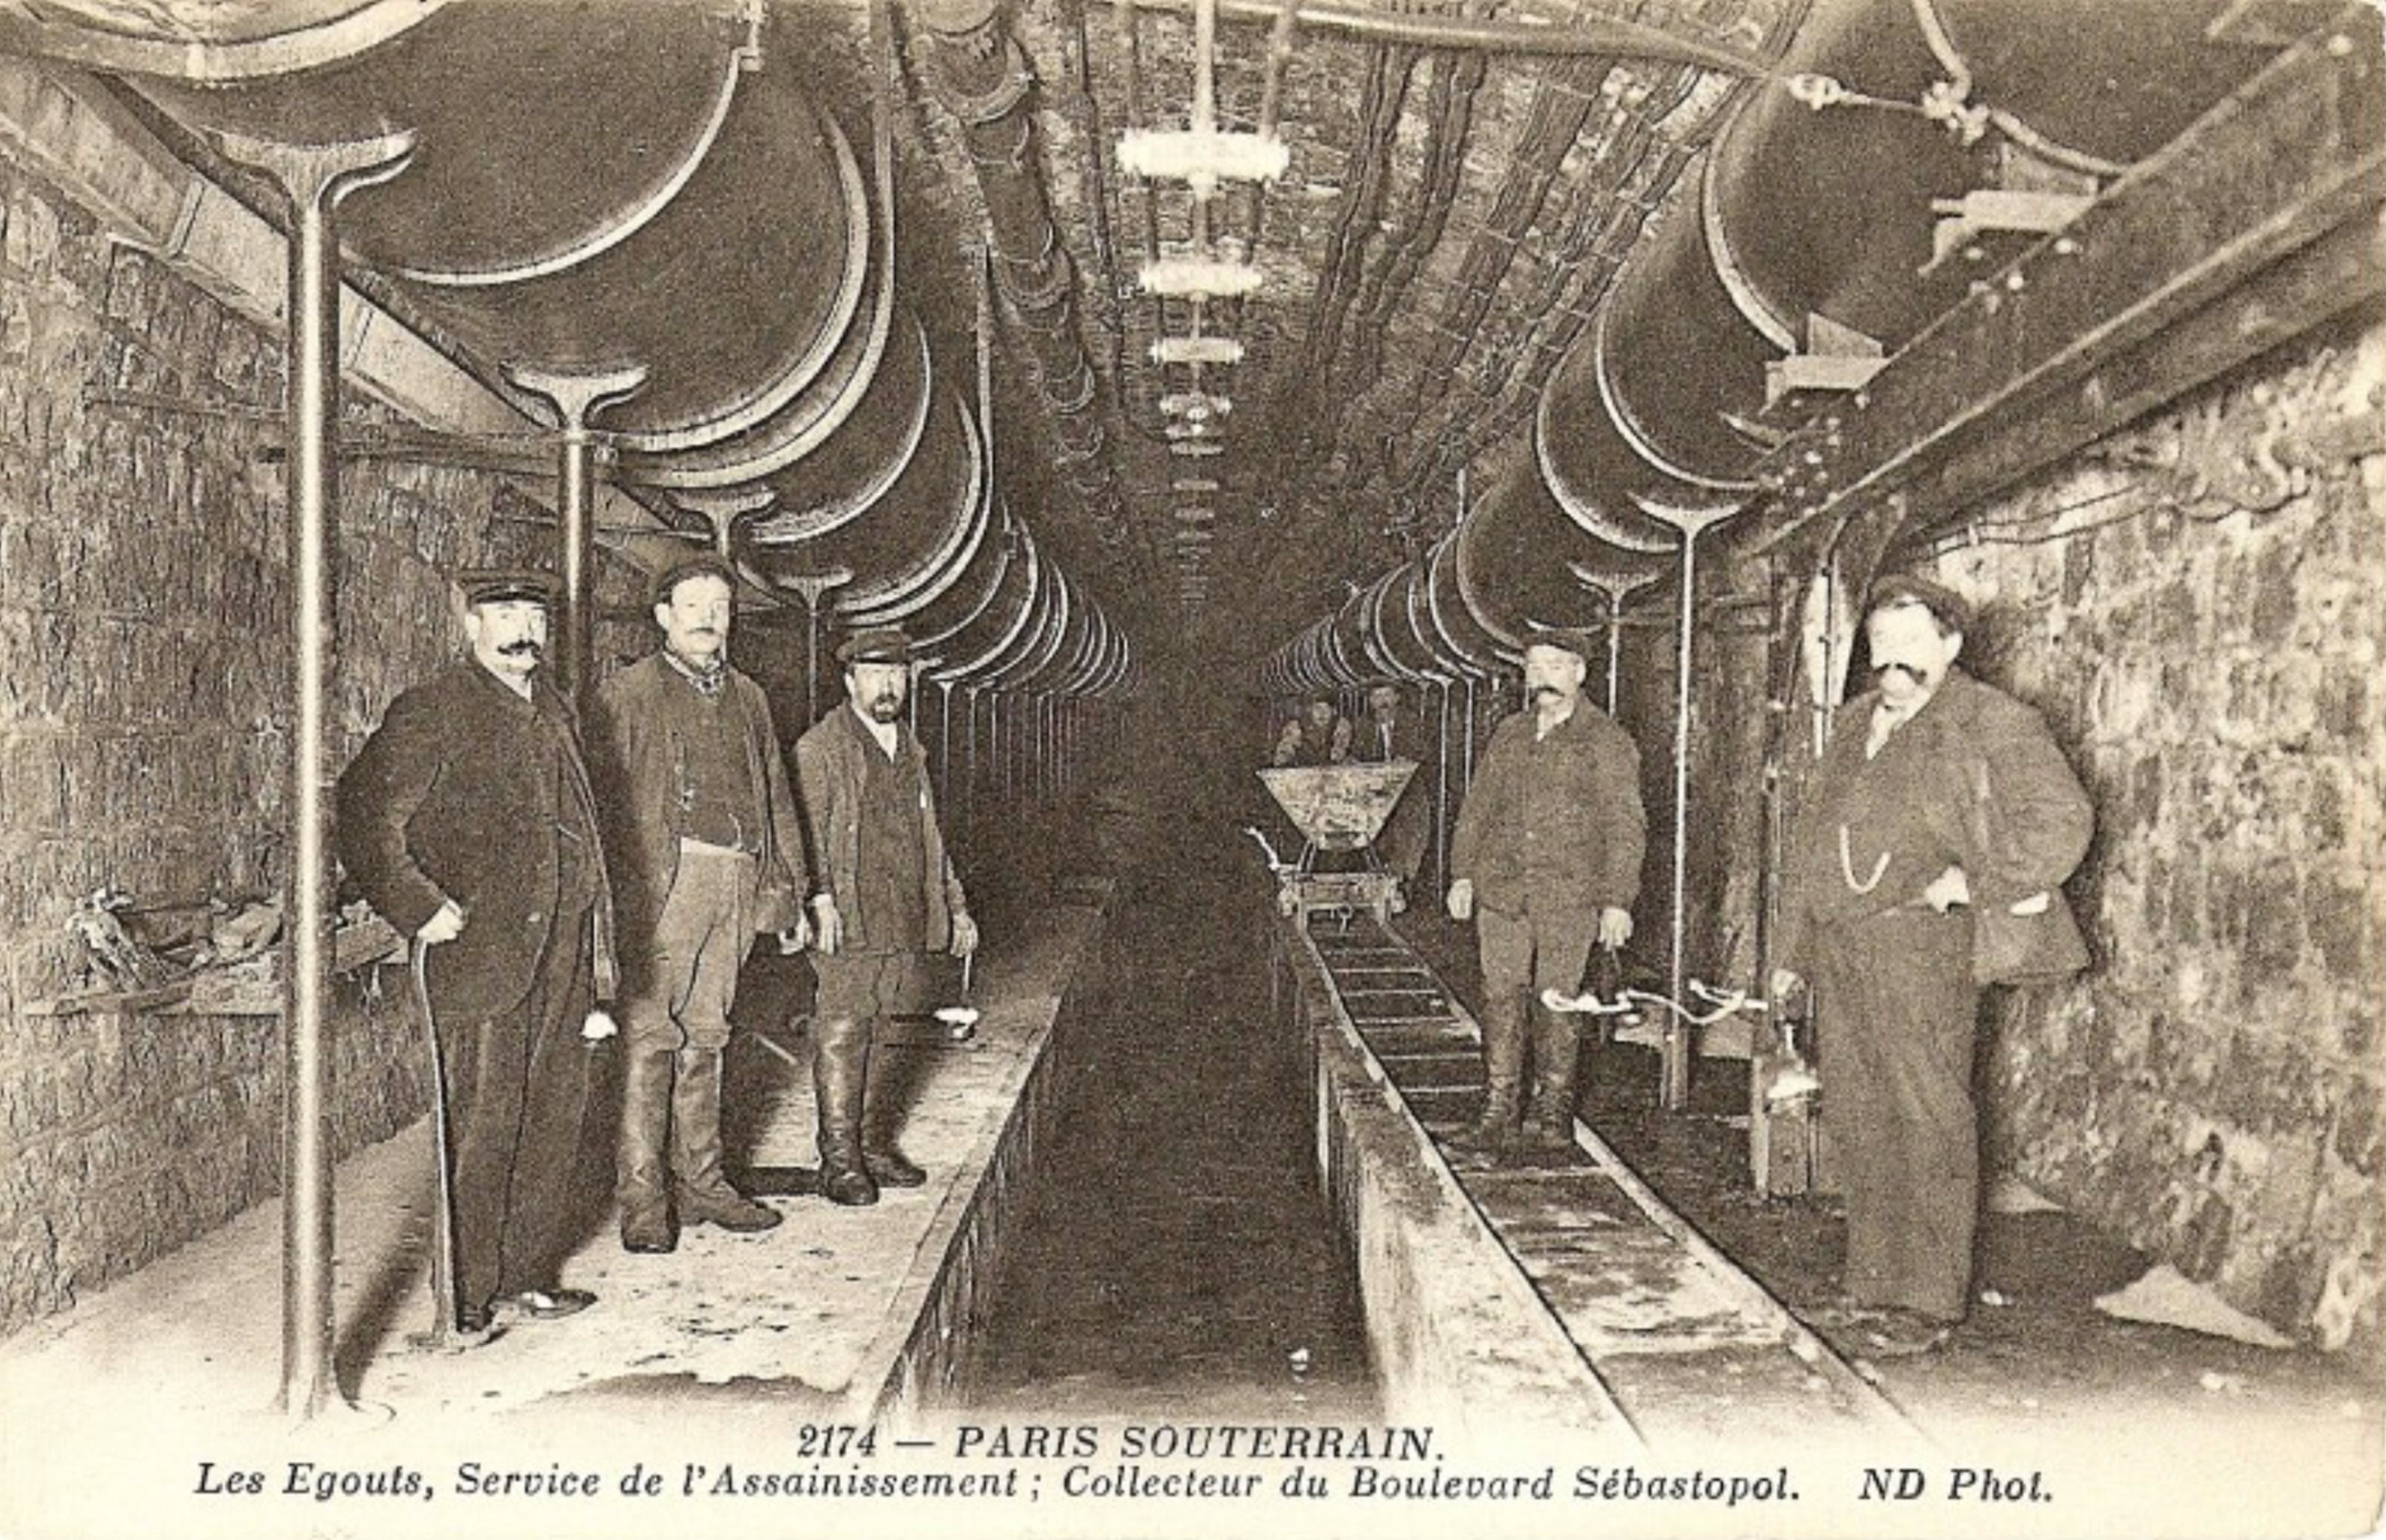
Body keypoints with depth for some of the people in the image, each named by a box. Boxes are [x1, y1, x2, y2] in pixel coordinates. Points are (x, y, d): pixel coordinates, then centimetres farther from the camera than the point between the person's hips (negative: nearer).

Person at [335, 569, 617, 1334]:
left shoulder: (556, 713, 17)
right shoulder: (432, 712, -5)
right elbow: (366, 816, -11)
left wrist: (596, 979, 19)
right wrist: (420, 908, -16)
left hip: (560, 956, 7)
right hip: (483, 954, -7)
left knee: (556, 1115, 12)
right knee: (482, 1127, -1)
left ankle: (529, 1272, 26)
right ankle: (464, 1298, 11)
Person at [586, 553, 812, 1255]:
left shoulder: (748, 698, 19)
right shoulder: (625, 694, 2)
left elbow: (777, 798, 21)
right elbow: (603, 796, -6)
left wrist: (791, 894, 17)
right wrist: (618, 888, -16)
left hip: (736, 882, 5)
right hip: (662, 880, -5)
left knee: (704, 1034, 11)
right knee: (650, 1033, -6)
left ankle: (699, 1179, 17)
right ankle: (641, 1194, -1)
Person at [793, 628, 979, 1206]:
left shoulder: (910, 748, 19)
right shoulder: (820, 747, -3)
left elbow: (930, 838, 25)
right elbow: (808, 831, -11)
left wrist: (955, 905, 22)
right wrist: (820, 899, -23)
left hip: (906, 922, 6)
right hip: (850, 922, -6)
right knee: (841, 1034, -2)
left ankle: (872, 1144, 20)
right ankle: (839, 1159, 4)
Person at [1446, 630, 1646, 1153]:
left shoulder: (1607, 742, 0)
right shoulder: (1508, 736, 15)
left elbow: (1625, 826, -2)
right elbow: (1476, 808, 19)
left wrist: (1617, 900, -8)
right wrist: (1462, 873, 10)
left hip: (1569, 897, -4)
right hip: (1501, 890, 4)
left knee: (1557, 1002, 0)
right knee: (1501, 997, 3)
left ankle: (1553, 1113, 13)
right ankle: (1499, 1112, 10)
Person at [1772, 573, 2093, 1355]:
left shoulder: (1991, 722, 0)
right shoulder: (1854, 723, 20)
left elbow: (2062, 817, -10)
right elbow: (1808, 840, 22)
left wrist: (1978, 882, -14)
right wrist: (1793, 950, 20)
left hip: (1919, 945, -7)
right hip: (1836, 946, 7)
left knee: (1927, 1119, -4)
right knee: (1856, 1116, 10)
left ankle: (1927, 1298, 4)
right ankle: (1873, 1277, 21)